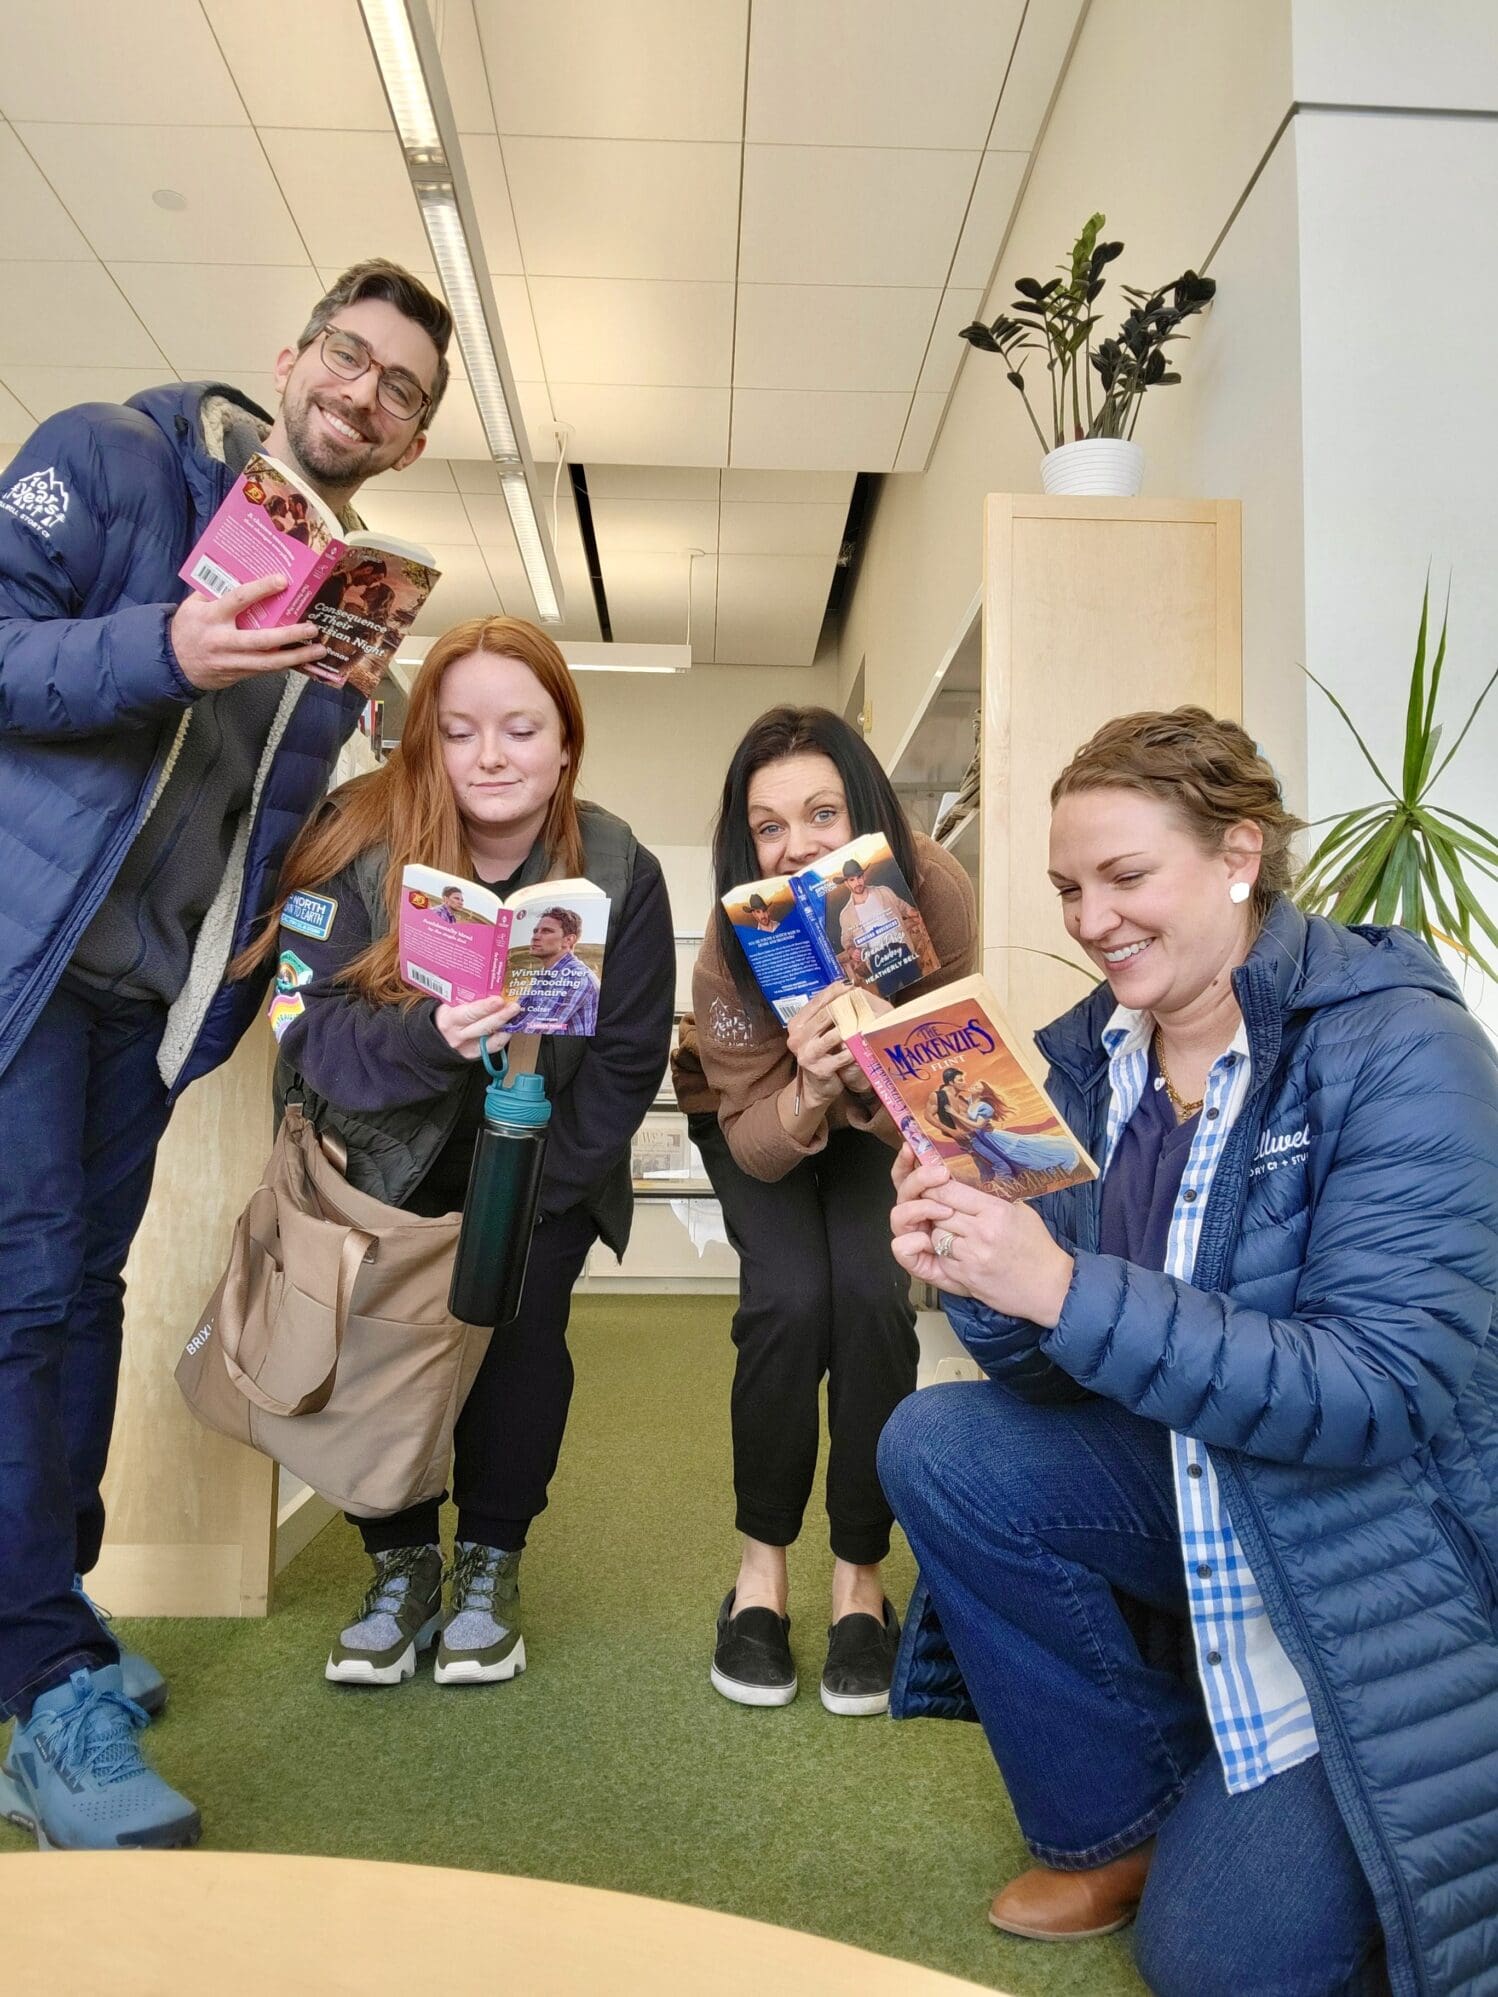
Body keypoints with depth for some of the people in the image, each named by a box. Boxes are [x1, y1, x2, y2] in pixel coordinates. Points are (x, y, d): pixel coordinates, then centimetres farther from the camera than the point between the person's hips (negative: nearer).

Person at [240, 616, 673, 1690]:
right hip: (390, 1159, 0)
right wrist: (429, 1040, -43)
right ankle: (401, 1562, 11)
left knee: (521, 1318, -15)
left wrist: (528, 1191, -18)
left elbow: (628, 1059, -11)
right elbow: (313, 1028, -22)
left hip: (548, 1168, 0)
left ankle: (491, 1559, 10)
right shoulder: (360, 843, -18)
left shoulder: (621, 872, -16)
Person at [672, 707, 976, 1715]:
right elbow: (756, 1144, -24)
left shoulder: (934, 889, -29)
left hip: (877, 1117, 1)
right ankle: (762, 1565, 0)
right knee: (791, 1299, -24)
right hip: (757, 1118, 0)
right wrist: (808, 1092, -45)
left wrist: (873, 1072, -47)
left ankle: (863, 1574, -2)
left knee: (872, 1296, -24)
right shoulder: (734, 940, -29)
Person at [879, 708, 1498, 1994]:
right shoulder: (1085, 1057, -5)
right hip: (1189, 1493, 5)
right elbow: (1051, 1366, -3)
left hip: (1383, 1555, -5)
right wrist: (979, 1280, -26)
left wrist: (1067, 1292, -36)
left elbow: (1387, 1389, -29)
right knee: (936, 1451, -14)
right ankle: (1117, 1820, 7)